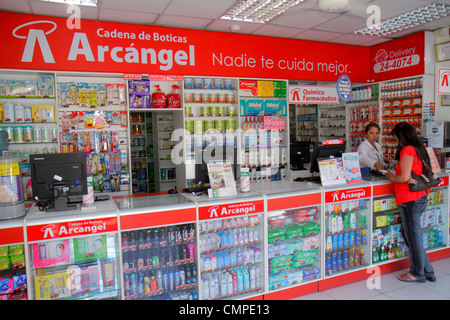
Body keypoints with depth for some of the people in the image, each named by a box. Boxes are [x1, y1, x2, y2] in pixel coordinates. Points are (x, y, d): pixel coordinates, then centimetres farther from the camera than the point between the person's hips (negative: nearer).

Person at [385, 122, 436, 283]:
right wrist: (395, 174, 18)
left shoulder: (407, 150, -15)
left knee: (412, 236, 3)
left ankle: (417, 273, 17)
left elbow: (405, 177, -22)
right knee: (409, 234, 18)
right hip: (421, 197, 9)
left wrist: (392, 177, -4)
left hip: (410, 199, -9)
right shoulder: (419, 149, 13)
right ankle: (427, 271, 26)